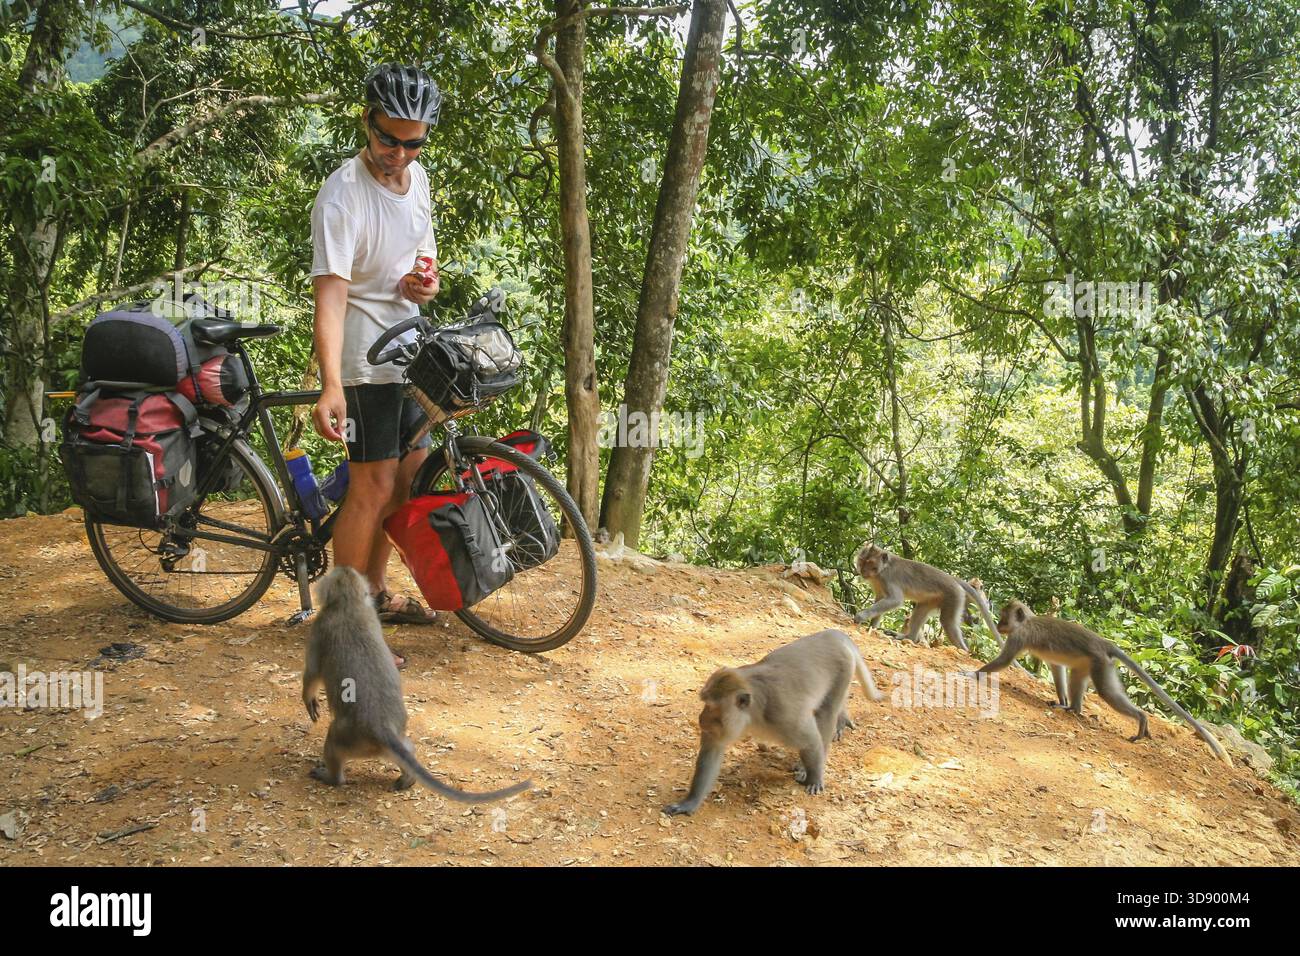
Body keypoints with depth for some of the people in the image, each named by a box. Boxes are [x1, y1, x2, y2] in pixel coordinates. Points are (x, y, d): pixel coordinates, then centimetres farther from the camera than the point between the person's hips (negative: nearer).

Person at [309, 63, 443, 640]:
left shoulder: (416, 176, 4)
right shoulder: (342, 196, -21)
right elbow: (330, 294, -29)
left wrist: (425, 279, -4)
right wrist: (331, 387, -40)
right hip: (364, 358, -8)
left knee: (411, 473, 15)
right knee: (374, 488, -8)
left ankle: (375, 592, 31)